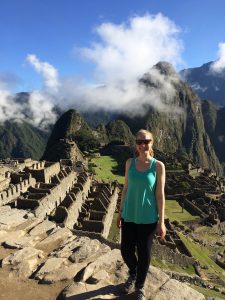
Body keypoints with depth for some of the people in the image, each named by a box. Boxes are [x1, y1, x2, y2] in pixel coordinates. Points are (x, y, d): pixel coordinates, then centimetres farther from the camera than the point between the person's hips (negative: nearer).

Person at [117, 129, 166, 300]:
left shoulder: (158, 166, -10)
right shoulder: (130, 163, -2)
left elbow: (160, 195, -8)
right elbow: (126, 188, 5)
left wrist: (161, 222, -7)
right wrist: (121, 212, 9)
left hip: (148, 218, -2)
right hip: (129, 216, 3)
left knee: (144, 254, 12)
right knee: (126, 251, 13)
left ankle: (140, 286, 40)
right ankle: (133, 275, 48)